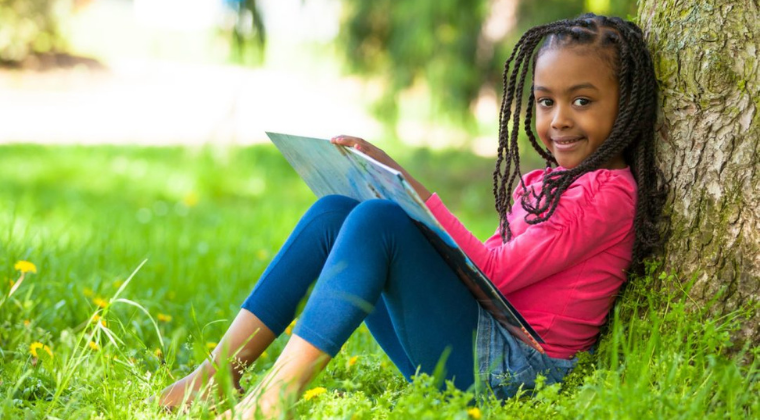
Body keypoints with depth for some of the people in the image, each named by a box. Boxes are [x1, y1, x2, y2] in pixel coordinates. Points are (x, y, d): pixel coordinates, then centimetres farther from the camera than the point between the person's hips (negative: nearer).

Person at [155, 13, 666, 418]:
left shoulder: (608, 192, -9)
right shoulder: (538, 184, 20)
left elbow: (494, 273, -17)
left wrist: (405, 182, -16)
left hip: (511, 368, -9)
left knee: (379, 219, -24)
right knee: (335, 210, 1)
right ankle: (219, 372, -7)